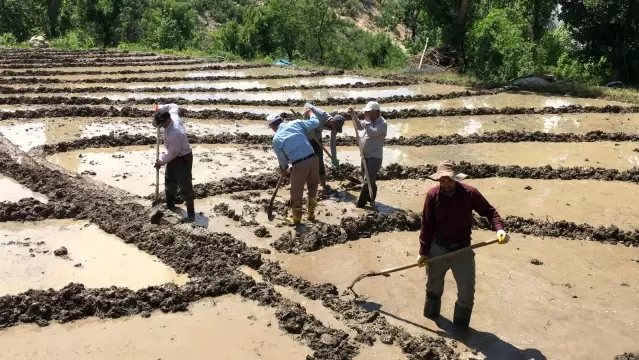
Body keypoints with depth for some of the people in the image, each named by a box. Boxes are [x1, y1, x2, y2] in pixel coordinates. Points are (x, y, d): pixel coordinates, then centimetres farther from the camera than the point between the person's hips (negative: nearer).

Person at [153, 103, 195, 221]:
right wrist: (161, 108, 5)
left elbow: (172, 153, -25)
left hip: (183, 159, -10)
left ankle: (191, 214, 2)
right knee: (169, 182, 21)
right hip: (174, 157, 10)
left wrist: (160, 161, -11)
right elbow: (174, 106, 14)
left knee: (185, 186, -5)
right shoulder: (173, 117, -12)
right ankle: (170, 206, 39)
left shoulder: (175, 134, -37)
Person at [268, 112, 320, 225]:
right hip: (313, 159, 3)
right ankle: (311, 214, 38)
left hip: (299, 165, -3)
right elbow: (316, 122, 9)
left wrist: (284, 170, 32)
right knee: (313, 187, 27)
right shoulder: (296, 123, 6)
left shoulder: (276, 139, 3)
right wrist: (311, 113, 30)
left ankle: (296, 219, 34)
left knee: (296, 193, 17)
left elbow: (282, 158, 12)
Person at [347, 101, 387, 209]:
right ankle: (371, 198, 36)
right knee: (370, 180, 21)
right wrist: (353, 115, 1)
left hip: (375, 157, -9)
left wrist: (367, 119, -25)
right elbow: (359, 126, 14)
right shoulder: (370, 120, 5)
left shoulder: (382, 124, -19)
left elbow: (371, 132, -32)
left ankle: (360, 205, -4)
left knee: (367, 182, -9)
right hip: (366, 155, 9)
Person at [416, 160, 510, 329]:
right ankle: (430, 316, 45)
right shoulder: (432, 195, -14)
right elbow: (427, 225, -6)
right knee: (433, 286, 20)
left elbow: (489, 211, -6)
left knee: (467, 291, 5)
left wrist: (500, 228, -26)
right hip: (437, 249, 1)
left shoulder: (470, 193, -17)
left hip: (462, 250, -1)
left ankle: (461, 326, 26)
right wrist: (423, 251, -3)